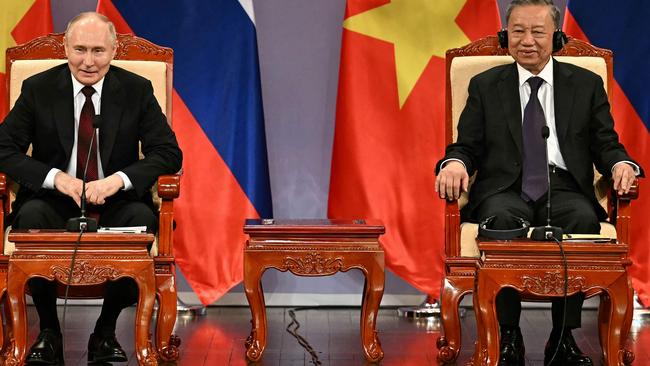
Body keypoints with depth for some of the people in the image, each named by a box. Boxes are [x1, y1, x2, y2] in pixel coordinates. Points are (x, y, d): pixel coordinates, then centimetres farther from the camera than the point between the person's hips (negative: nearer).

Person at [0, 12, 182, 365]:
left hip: (116, 200, 0)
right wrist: (55, 177, -21)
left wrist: (119, 179, -22)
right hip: (54, 199, 0)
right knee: (31, 216, -33)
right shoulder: (38, 89, 0)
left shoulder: (137, 90, 0)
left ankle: (106, 330, -15)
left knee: (142, 218, -32)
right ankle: (48, 330, -15)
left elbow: (169, 153, -4)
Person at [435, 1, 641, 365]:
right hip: (505, 189, 0)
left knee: (583, 218, -34)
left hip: (563, 189, 0)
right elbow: (468, 146, 10)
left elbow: (606, 145, 11)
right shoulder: (485, 86, 15)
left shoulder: (587, 85, 15)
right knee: (501, 219, -36)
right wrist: (455, 163, -15)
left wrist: (621, 164, -14)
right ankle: (508, 336, -24)